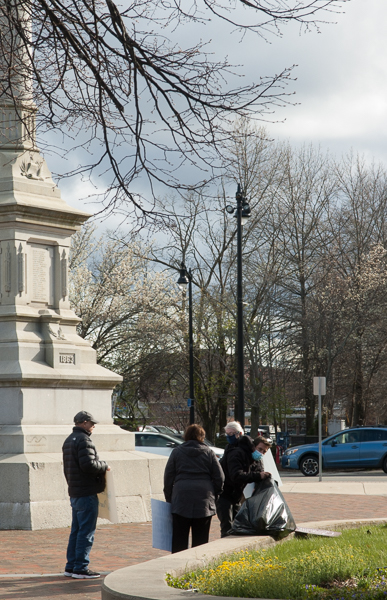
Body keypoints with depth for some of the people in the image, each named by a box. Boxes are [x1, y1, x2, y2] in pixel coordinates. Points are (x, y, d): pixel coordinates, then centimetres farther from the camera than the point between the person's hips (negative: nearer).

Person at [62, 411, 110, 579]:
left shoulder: (69, 440, 17)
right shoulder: (83, 440, -15)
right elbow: (88, 464, -25)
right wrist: (104, 465, -9)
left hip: (74, 493, 10)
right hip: (86, 493, -10)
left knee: (76, 530, 15)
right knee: (86, 532, -5)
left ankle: (71, 566, 18)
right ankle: (80, 568, -4)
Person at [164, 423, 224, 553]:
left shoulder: (177, 452, 6)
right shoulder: (209, 452, 7)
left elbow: (168, 477, 6)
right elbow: (219, 478, 5)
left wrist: (169, 498, 14)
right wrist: (213, 496, 16)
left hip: (181, 499, -1)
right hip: (204, 500, 1)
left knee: (179, 538, 3)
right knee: (201, 538, 5)